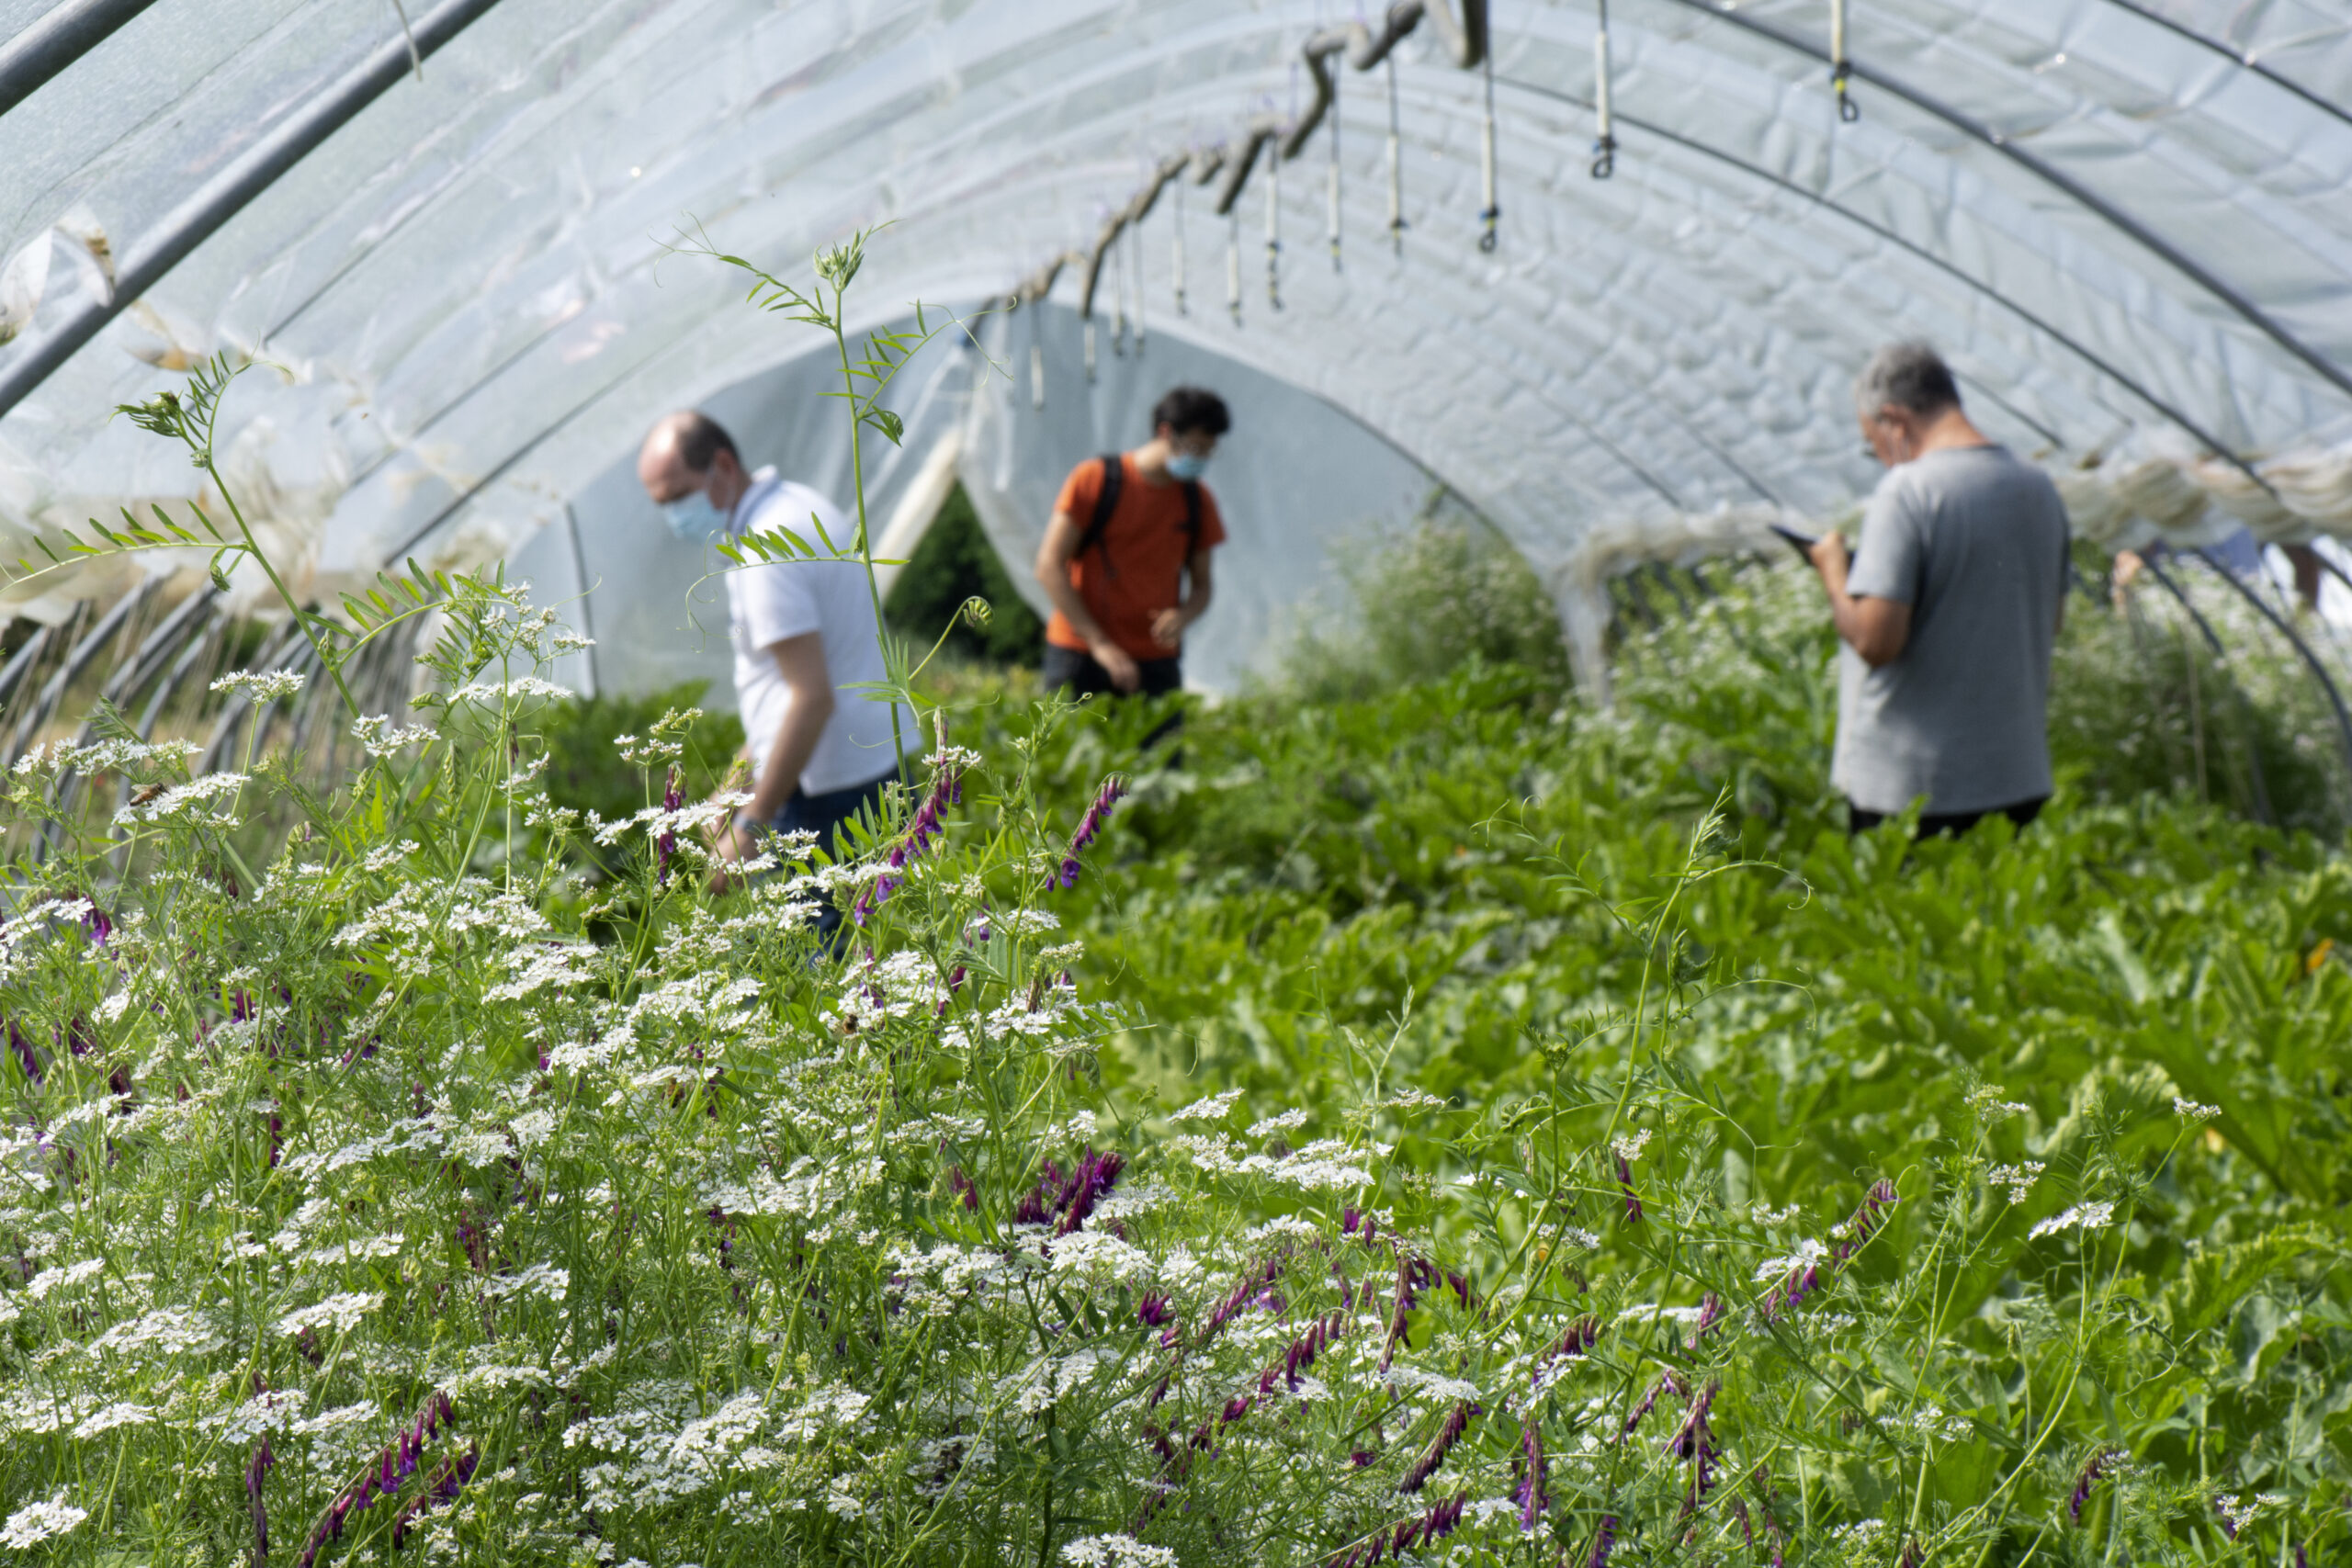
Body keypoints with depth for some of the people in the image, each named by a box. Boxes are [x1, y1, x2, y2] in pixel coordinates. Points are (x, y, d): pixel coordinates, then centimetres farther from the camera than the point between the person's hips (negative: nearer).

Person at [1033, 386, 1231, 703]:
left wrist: (1183, 616, -8)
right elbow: (1049, 567, -5)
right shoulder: (1095, 479, -2)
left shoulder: (1197, 501, 10)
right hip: (1081, 657, -3)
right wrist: (1100, 643, -12)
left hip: (1156, 664, 3)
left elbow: (1202, 584, 18)